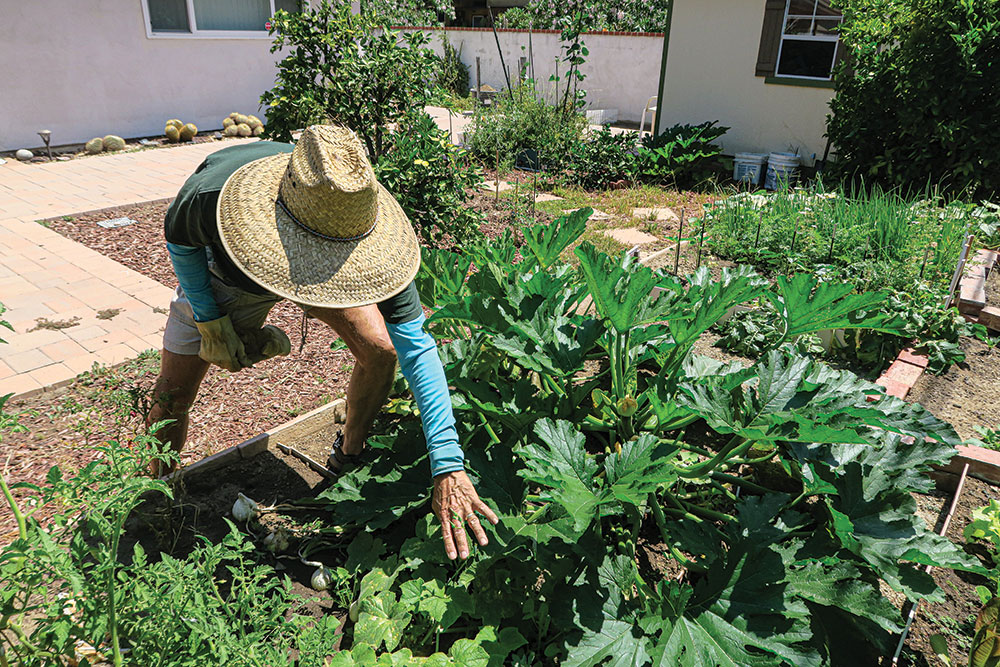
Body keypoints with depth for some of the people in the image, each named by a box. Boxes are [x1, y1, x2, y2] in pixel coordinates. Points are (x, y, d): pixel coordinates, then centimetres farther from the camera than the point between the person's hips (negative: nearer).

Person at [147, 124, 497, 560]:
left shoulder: (366, 229, -40)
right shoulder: (210, 195, -43)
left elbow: (416, 347, -38)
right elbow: (177, 238, -14)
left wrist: (448, 466, -43)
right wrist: (209, 321, -20)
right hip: (226, 277, 0)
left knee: (379, 350, -20)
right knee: (171, 398, -3)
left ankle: (349, 456, 11)